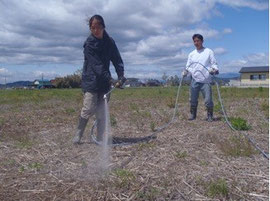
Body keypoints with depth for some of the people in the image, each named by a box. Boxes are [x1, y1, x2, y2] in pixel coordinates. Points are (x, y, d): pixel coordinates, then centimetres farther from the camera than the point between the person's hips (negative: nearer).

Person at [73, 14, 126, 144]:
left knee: (102, 112, 3)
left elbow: (117, 60, 1)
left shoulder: (110, 42, 6)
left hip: (104, 82, 3)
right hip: (91, 81, -3)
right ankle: (77, 136, 11)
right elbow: (96, 64, -17)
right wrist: (109, 78, -27)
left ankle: (100, 139, 12)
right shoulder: (89, 44, -7)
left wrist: (121, 77, -15)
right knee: (88, 110, -7)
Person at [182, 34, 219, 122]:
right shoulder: (191, 54, 15)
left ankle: (210, 116, 10)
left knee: (208, 100, -6)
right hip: (195, 80, 3)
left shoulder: (209, 51, 7)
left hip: (206, 80, -3)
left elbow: (214, 63, 5)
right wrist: (185, 71, -4)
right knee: (193, 99, 5)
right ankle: (193, 115, 21)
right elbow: (188, 66, 17)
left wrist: (215, 69, -16)